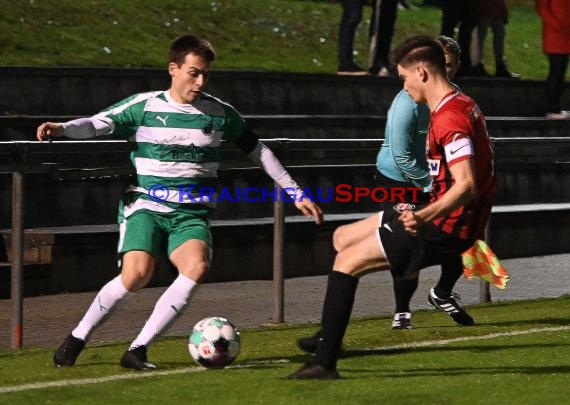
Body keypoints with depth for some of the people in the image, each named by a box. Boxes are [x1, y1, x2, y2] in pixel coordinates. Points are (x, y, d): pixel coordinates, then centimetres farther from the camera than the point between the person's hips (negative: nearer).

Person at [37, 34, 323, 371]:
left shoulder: (220, 113, 7)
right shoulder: (144, 106, 0)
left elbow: (258, 151, 17)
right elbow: (99, 124, -11)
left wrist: (296, 194, 18)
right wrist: (61, 128, -32)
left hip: (192, 214, 2)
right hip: (145, 206, -2)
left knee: (197, 267, -30)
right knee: (138, 273, -28)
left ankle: (138, 349, -23)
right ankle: (77, 339, -5)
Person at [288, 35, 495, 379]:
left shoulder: (450, 117, -21)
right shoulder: (461, 105, 12)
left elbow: (467, 185, -31)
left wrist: (424, 217, -42)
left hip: (445, 228, -10)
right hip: (440, 220, 10)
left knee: (346, 260, -12)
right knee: (343, 237, 16)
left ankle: (325, 362, -13)